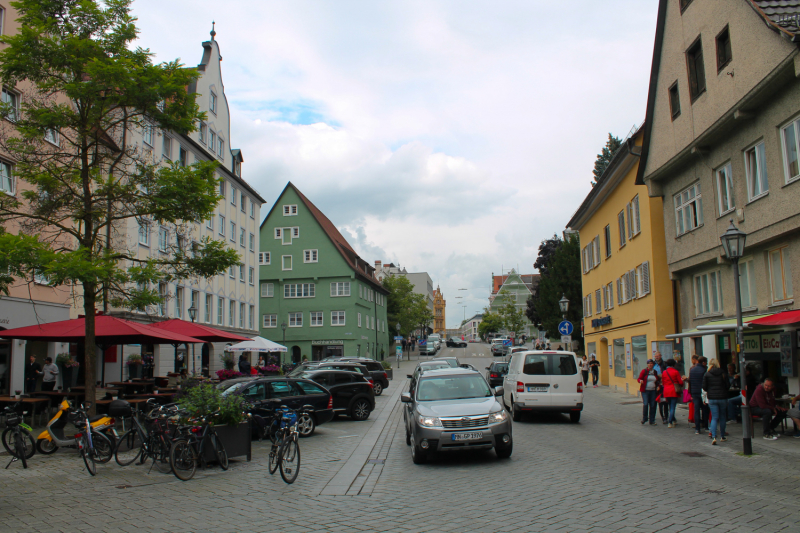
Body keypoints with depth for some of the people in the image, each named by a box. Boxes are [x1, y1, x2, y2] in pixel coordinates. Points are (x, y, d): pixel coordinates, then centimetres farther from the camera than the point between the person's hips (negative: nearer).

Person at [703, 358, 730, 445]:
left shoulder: (707, 375, -3)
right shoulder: (723, 374, -2)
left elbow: (704, 387, -3)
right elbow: (727, 385, -2)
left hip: (712, 398, 0)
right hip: (722, 398, 1)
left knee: (714, 418, 0)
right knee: (722, 417, 15)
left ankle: (713, 437, -16)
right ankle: (722, 437, 23)